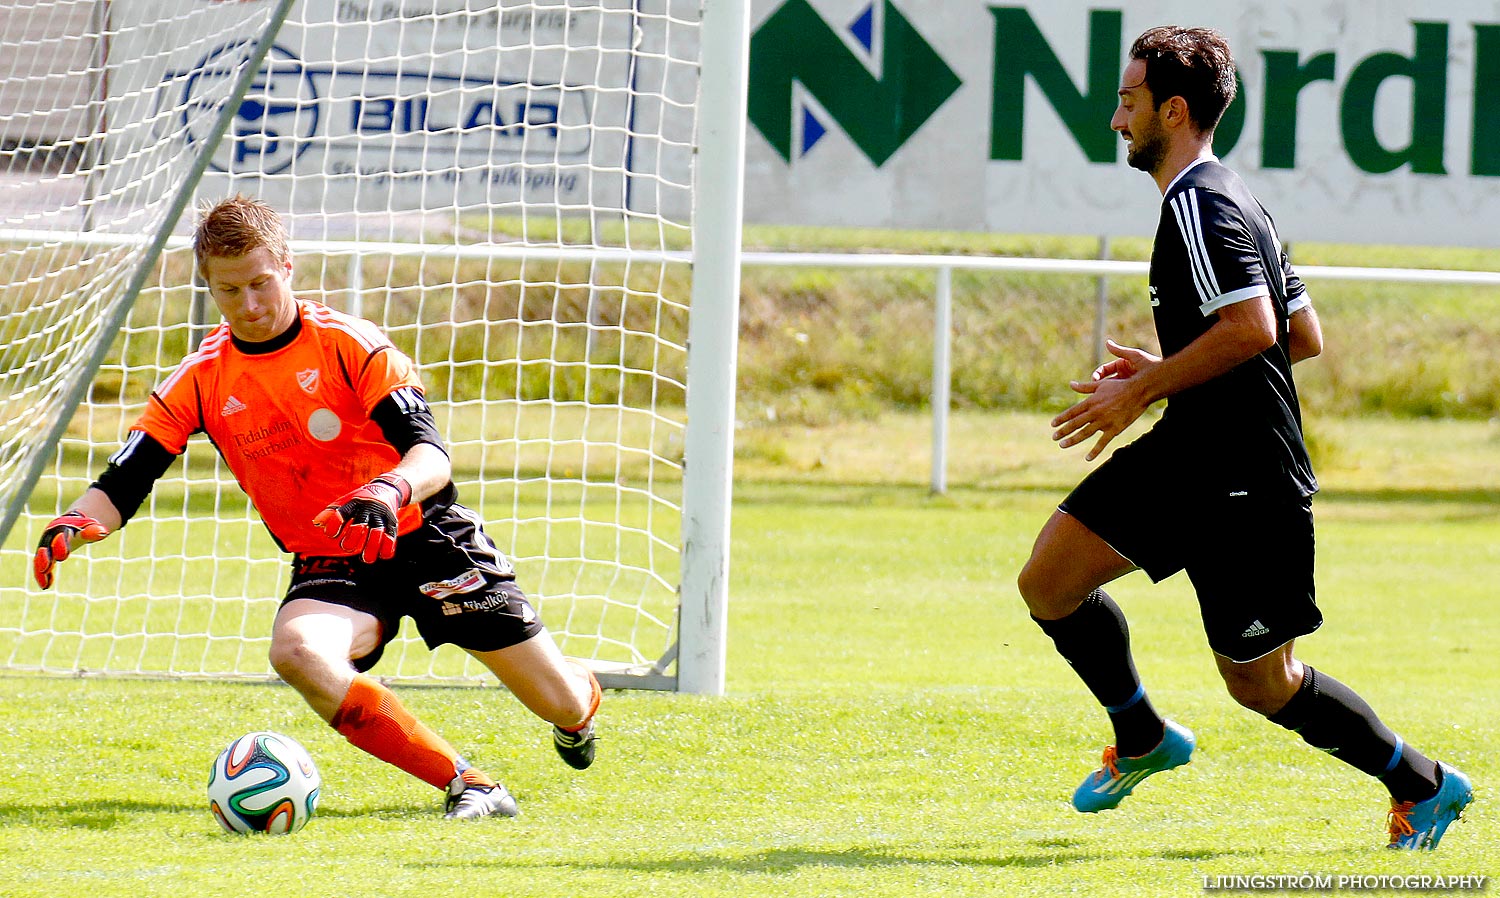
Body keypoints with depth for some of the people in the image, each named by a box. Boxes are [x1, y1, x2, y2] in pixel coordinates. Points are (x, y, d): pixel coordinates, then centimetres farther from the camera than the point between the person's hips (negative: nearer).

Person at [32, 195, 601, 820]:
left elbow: (432, 455, -22)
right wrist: (73, 524, -27)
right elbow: (121, 485, -4)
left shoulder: (348, 344, -12)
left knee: (563, 704, -2)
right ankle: (466, 785, -27)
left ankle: (580, 705, 42)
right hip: (327, 564, 2)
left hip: (425, 538, -2)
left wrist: (388, 492, -45)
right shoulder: (200, 381, -3)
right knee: (296, 651, -35)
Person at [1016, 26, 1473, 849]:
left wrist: (1142, 390, -21)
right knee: (1048, 582, 1)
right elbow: (1304, 336, 18)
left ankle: (1422, 783, 18)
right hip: (1188, 458, 10)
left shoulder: (1201, 204, -17)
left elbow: (1251, 328, -29)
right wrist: (1164, 373, 19)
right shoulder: (1231, 201, 15)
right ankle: (1142, 740, 18)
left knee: (1260, 684, 2)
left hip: (1247, 485, -10)